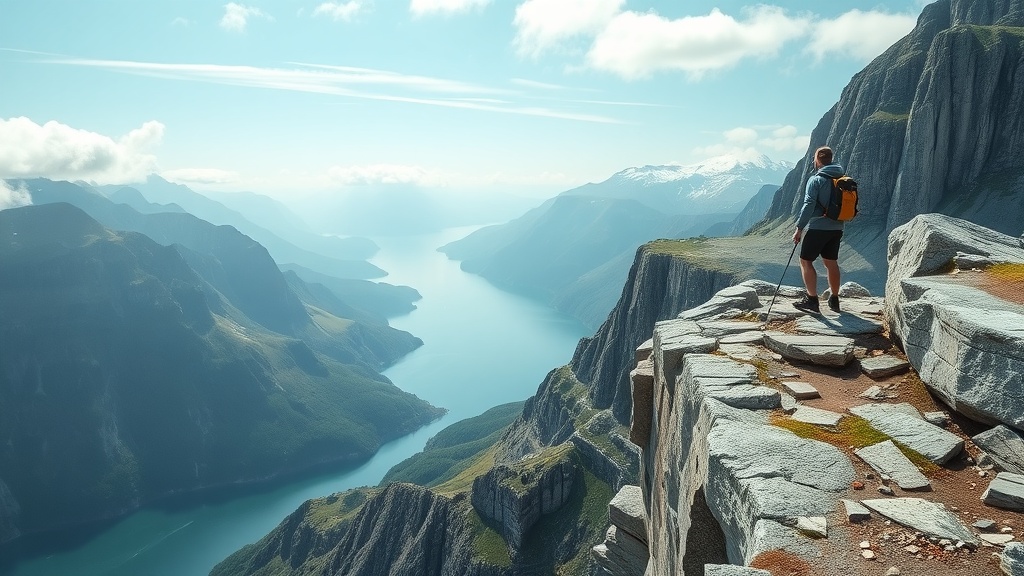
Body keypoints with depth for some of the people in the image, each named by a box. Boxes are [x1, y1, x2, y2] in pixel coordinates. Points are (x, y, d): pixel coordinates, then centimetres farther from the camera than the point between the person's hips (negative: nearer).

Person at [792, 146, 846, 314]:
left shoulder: (815, 180, -11)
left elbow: (808, 205, -19)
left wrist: (799, 228, -16)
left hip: (818, 227, -7)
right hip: (837, 228, 7)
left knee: (805, 261, 0)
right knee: (831, 262, 16)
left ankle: (812, 300, -7)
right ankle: (834, 300, 24)